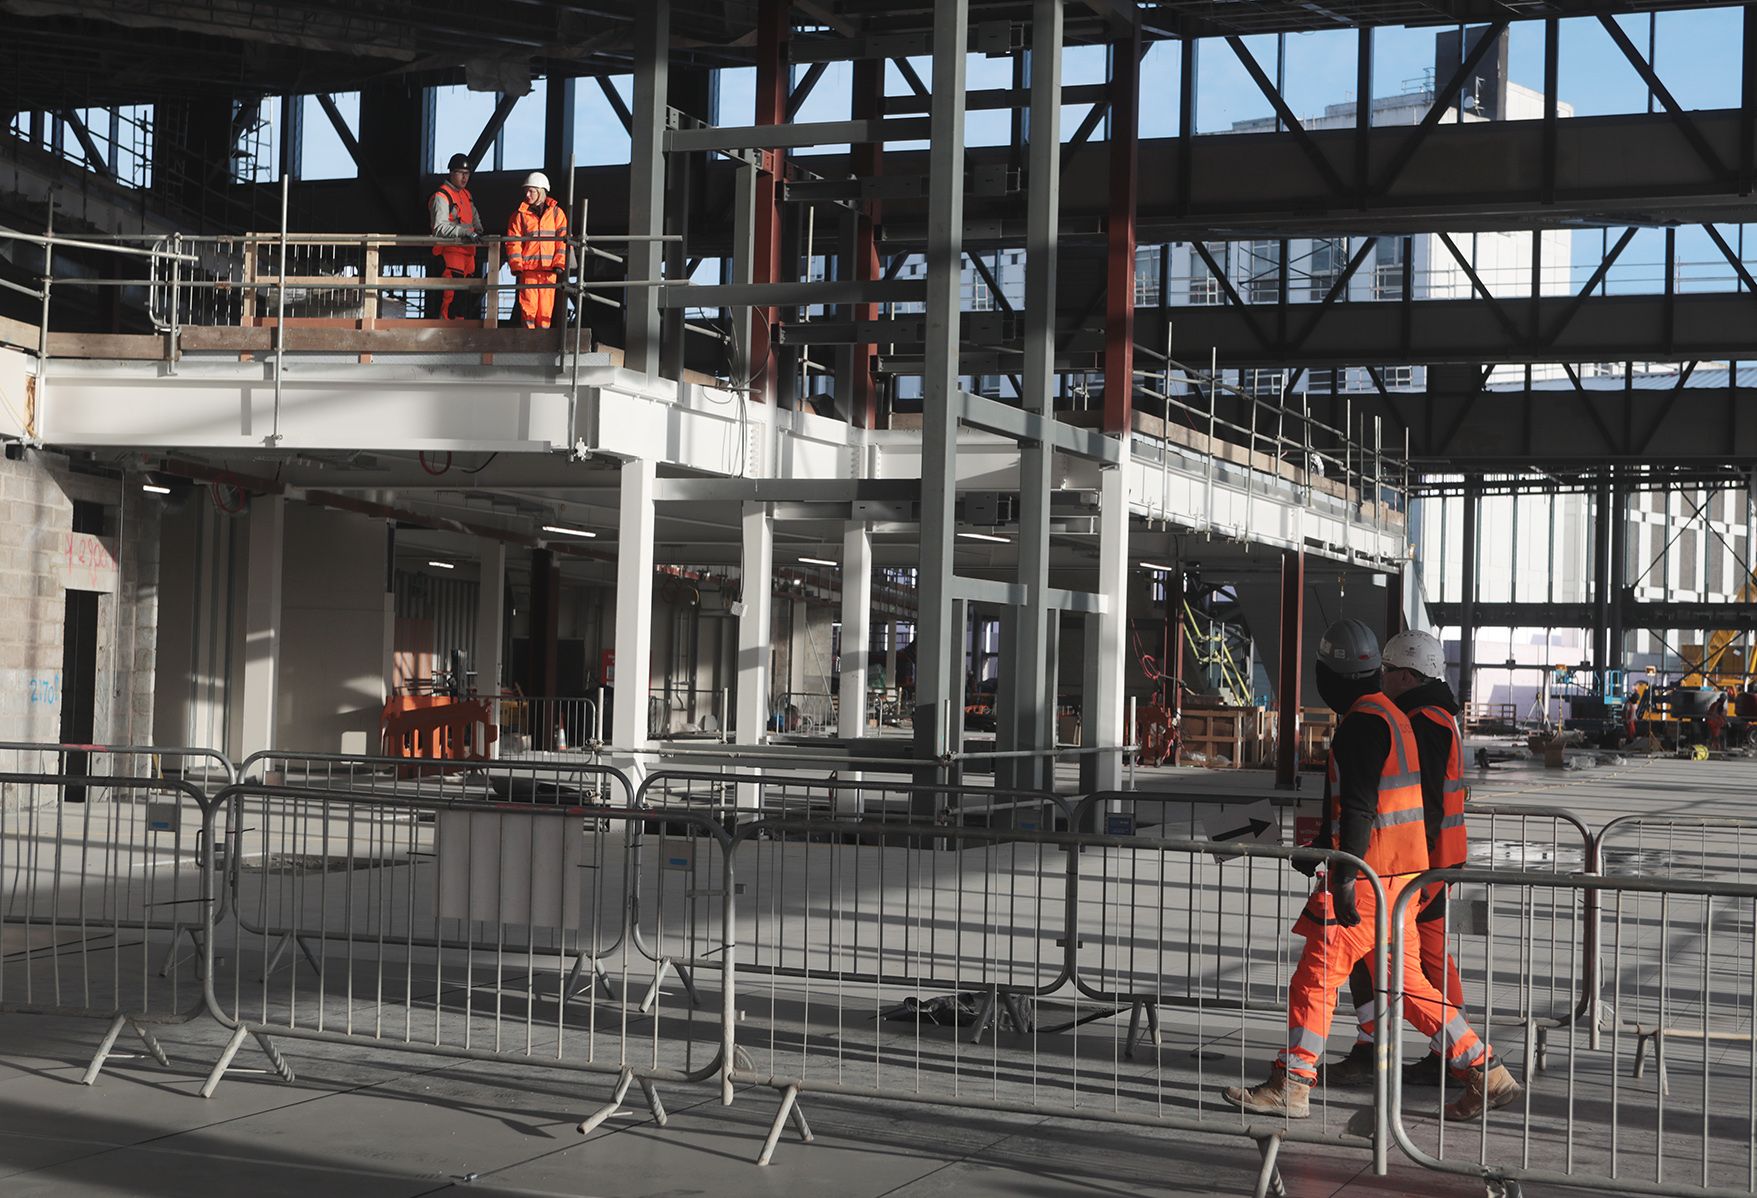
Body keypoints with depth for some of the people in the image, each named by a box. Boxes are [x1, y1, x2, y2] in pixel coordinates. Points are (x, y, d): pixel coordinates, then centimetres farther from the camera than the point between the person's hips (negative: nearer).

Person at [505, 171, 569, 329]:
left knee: (546, 307, 2)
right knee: (528, 305, -6)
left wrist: (559, 264, -7)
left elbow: (563, 240, 4)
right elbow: (513, 243, 2)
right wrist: (516, 267, -8)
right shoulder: (520, 214, 6)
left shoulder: (556, 213, 7)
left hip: (549, 269, 1)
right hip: (527, 268, -1)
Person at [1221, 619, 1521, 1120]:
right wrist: (1322, 848, 38)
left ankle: (1291, 1087, 2)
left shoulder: (1362, 722, -14)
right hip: (1401, 871, 10)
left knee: (1317, 973, -3)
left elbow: (1359, 806, -22)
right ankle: (1486, 1074, 13)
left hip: (1369, 874, -10)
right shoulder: (1390, 716, 18)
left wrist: (1345, 877, -24)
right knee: (1403, 981, 13)